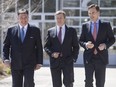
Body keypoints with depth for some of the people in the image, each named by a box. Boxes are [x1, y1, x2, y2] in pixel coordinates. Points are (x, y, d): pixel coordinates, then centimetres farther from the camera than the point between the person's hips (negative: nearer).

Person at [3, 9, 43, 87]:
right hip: (15, 64, 2)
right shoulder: (11, 30, 7)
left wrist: (39, 62, 0)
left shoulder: (35, 30, 4)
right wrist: (6, 59, -5)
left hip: (29, 64, -2)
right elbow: (6, 46, 9)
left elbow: (39, 47, 5)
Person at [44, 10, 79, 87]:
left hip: (68, 61, -1)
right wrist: (52, 53, -9)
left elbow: (76, 46, 8)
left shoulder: (72, 31, 8)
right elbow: (46, 46, 9)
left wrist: (74, 58, -3)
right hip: (55, 62, 1)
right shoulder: (50, 31, 9)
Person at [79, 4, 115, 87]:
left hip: (101, 57, -1)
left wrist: (105, 45, -12)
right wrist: (85, 44, -13)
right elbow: (81, 40, 9)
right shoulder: (85, 26, 6)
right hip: (89, 57, 1)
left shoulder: (106, 25, 3)